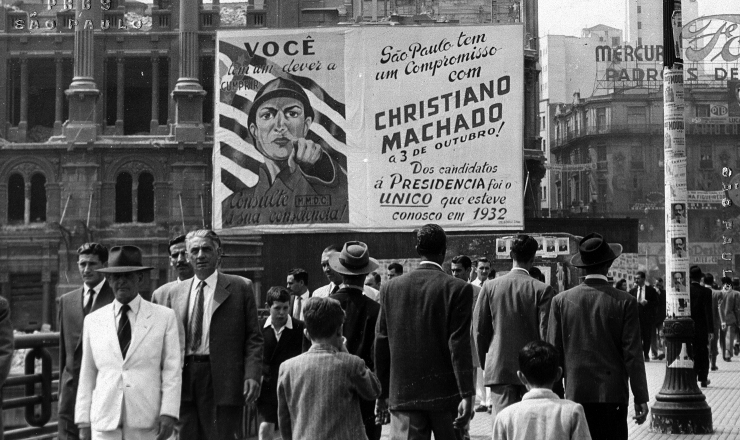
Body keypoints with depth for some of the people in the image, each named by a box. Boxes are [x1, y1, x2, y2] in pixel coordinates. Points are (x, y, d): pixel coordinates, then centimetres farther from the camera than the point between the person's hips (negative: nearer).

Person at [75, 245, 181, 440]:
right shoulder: (93, 321, 11)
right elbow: (87, 375, 11)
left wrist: (168, 413, -10)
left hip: (147, 424, -1)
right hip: (104, 423, 2)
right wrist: (83, 420, 8)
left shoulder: (165, 317, 5)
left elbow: (172, 370, 0)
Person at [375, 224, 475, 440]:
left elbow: (381, 344, 5)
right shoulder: (458, 289, -7)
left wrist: (383, 392, 13)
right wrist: (467, 395, -11)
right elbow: (459, 346, -12)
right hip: (445, 394, -1)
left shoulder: (390, 288, 3)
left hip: (402, 394, 2)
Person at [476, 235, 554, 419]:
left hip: (499, 368, 2)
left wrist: (485, 364, 17)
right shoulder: (542, 289, -7)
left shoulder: (490, 287, 0)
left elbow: (480, 331, 5)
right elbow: (545, 333, -7)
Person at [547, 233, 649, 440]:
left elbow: (554, 353, 4)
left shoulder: (561, 300, 2)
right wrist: (640, 398, 1)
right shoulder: (625, 302, -4)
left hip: (576, 394, 2)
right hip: (612, 394, -2)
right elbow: (632, 354, -4)